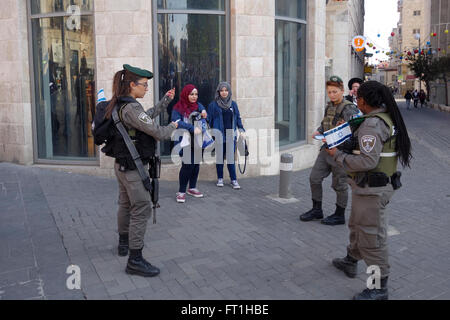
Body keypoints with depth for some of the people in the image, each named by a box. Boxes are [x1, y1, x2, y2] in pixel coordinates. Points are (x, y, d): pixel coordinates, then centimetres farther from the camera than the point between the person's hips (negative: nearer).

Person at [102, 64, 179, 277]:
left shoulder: (118, 105, 8)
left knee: (126, 204, 23)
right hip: (133, 168, -10)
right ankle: (135, 260, -3)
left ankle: (124, 242, 42)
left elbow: (148, 116, 20)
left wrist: (166, 100, 19)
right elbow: (156, 132, -21)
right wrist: (172, 128, -1)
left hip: (122, 165, 10)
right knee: (141, 209, -6)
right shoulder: (131, 108, -22)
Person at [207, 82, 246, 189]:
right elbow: (209, 119, 1)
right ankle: (220, 178, 20)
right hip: (219, 135, -2)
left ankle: (234, 180, 6)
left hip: (231, 135, 2)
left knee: (231, 158, 1)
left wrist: (241, 130, 4)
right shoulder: (213, 105, 0)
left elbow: (238, 118, 13)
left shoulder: (233, 104, 9)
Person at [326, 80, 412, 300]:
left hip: (371, 189, -11)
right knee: (357, 226, 27)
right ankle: (351, 262, 46)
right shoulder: (387, 118, 9)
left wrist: (337, 155, -16)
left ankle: (379, 288, 9)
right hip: (384, 182, 11)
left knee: (371, 236, -2)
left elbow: (368, 161, -27)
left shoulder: (372, 124, -22)